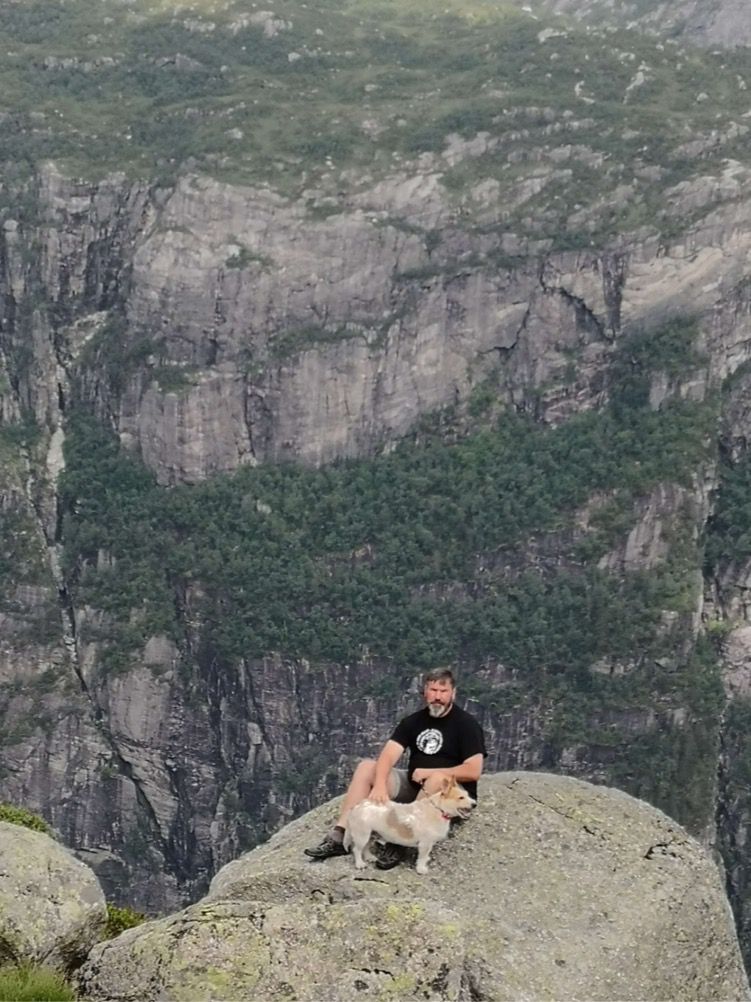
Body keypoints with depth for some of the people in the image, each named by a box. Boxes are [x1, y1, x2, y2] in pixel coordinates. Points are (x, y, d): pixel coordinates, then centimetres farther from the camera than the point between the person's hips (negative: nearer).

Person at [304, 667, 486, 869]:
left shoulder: (466, 724, -11)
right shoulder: (413, 721, 2)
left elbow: (473, 771, -21)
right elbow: (388, 755, -10)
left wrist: (427, 772, -19)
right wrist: (380, 784, -30)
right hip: (413, 786, 6)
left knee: (438, 779, -39)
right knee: (367, 767, -9)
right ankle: (339, 836, -19)